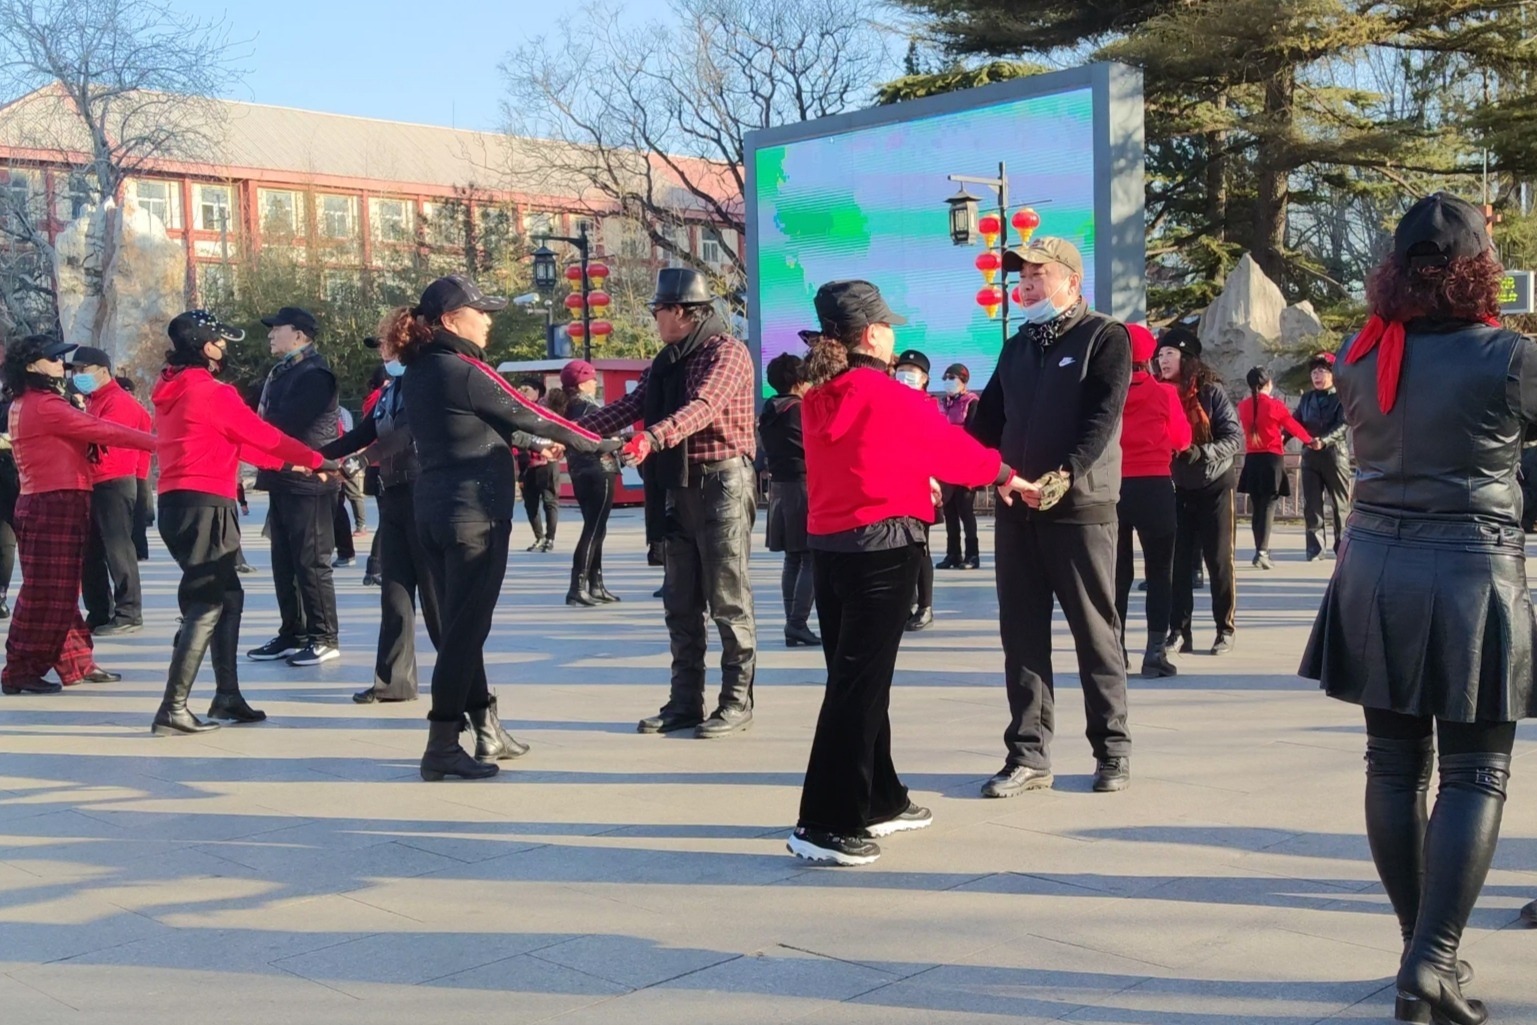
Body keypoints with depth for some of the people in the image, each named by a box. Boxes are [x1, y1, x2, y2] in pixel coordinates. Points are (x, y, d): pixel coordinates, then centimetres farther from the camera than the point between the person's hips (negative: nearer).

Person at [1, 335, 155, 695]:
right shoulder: (44, 405, -14)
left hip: (44, 503, 10)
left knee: (58, 590, 13)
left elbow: (81, 430, 13)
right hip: (56, 505, -10)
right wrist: (157, 442, -14)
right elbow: (102, 431, -16)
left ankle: (76, 662, 19)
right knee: (47, 591, -6)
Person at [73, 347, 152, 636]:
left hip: (114, 484, -10)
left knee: (117, 549, -8)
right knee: (91, 552, 11)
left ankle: (129, 614, -5)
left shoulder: (118, 402, -11)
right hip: (93, 485, 10)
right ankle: (98, 615, 17)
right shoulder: (93, 401, 19)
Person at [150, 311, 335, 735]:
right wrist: (315, 460, 7)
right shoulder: (210, 392, -11)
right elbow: (262, 435, -6)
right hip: (204, 505, -10)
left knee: (227, 596, 18)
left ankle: (227, 696, 23)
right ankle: (172, 710, -12)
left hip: (178, 503, 10)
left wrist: (287, 462, 21)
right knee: (206, 605, -8)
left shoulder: (173, 391, 16)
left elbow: (231, 441, 19)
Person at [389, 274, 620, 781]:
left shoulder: (418, 374, 10)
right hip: (475, 514, -9)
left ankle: (487, 730, 26)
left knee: (458, 625, 14)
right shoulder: (464, 371, -15)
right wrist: (599, 443, 2)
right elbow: (527, 415, -9)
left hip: (433, 511, 9)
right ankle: (442, 747, -2)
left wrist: (532, 442, 29)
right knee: (465, 629, -4)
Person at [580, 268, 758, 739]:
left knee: (729, 599, -3)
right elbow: (631, 405, 12)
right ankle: (685, 702, 16)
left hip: (722, 483, -8)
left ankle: (737, 701, 5)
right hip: (681, 485, 8)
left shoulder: (726, 351, -10)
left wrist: (652, 438, -42)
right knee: (681, 602, 9)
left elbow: (702, 408, -27)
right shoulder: (669, 360, 16)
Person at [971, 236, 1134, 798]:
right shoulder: (1016, 347, 18)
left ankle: (1113, 748, 14)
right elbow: (988, 421, 14)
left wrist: (1065, 475, -27)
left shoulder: (1105, 337, -2)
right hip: (1016, 509, 6)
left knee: (1095, 631, 3)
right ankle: (1029, 754, 11)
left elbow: (1102, 419, -14)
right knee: (1022, 634, 5)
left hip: (1081, 507, -6)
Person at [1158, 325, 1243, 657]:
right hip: (1178, 489, 4)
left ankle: (1226, 629, 12)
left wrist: (1201, 452, -26)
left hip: (1214, 486, -4)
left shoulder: (1211, 391, -10)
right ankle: (1179, 630, 7)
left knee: (1219, 560, 3)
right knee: (1179, 560, 3)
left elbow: (1236, 438, -13)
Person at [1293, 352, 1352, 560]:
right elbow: (1295, 422, 7)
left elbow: (1343, 425, -14)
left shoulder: (1342, 398, -2)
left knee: (1340, 504, 5)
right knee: (1311, 504, 2)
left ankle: (1343, 547, 12)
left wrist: (1324, 441, -29)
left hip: (1335, 455, -4)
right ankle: (1315, 549, 5)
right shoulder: (1306, 398, 14)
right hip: (1310, 456, 4)